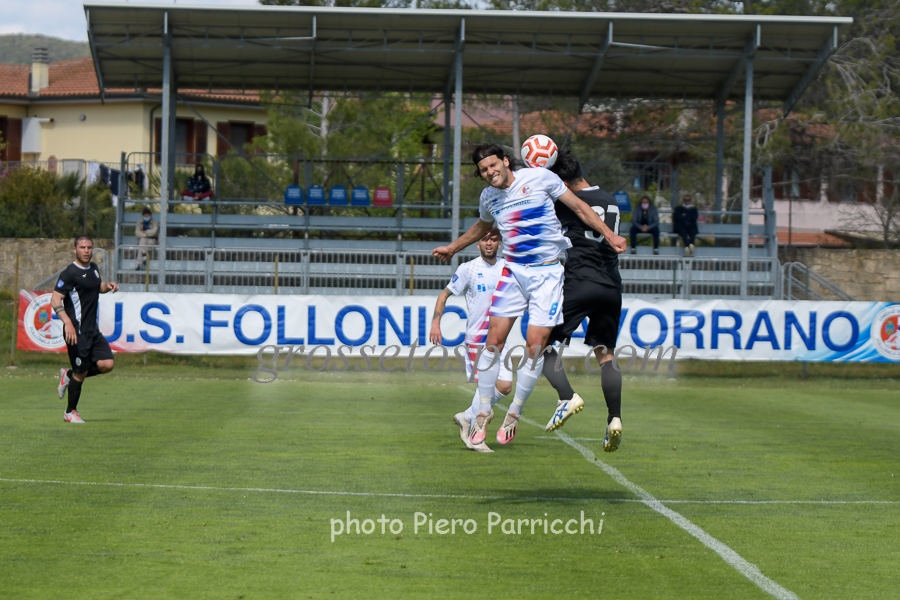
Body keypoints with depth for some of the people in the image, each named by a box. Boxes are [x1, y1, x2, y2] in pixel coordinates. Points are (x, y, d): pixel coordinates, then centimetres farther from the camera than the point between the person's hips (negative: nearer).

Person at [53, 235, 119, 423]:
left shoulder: (93, 269, 13)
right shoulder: (70, 273, -11)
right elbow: (55, 300, -17)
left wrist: (108, 286, 9)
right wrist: (68, 323, -30)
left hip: (93, 330, 7)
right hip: (77, 332, -7)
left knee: (106, 364, -4)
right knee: (81, 373, -5)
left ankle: (69, 375, 19)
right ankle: (71, 412, 15)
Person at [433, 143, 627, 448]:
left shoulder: (539, 178, -6)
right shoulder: (488, 197, 8)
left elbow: (578, 206, 1)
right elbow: (482, 227, 31)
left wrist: (609, 234, -3)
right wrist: (452, 248, 38)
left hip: (547, 272, -4)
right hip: (513, 271, 4)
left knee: (535, 346, -9)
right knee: (494, 341, -5)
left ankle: (514, 415, 5)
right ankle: (483, 413, 7)